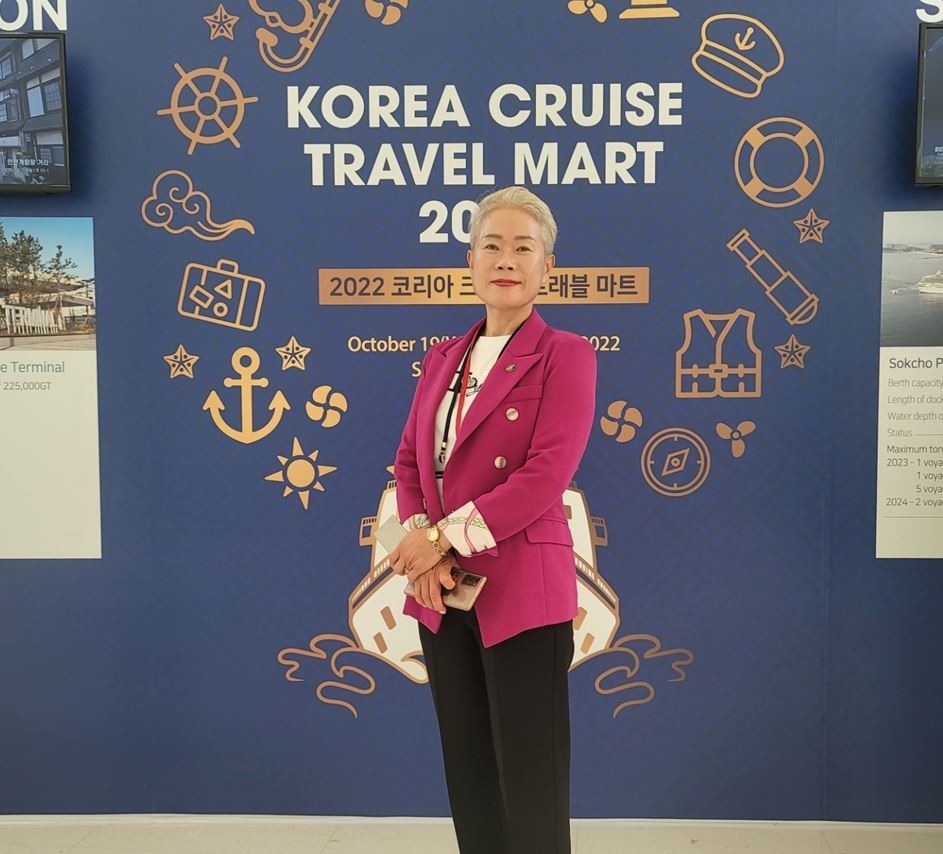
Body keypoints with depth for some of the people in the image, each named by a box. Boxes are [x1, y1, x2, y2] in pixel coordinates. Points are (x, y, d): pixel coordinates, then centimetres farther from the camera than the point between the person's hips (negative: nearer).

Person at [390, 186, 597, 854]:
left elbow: (546, 475, -17)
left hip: (521, 592, -6)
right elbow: (409, 462, 10)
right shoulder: (442, 357, 12)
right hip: (442, 594, 6)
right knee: (467, 773, 17)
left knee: (528, 786, 5)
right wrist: (419, 544, -8)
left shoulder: (565, 354, -7)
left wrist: (444, 537, -16)